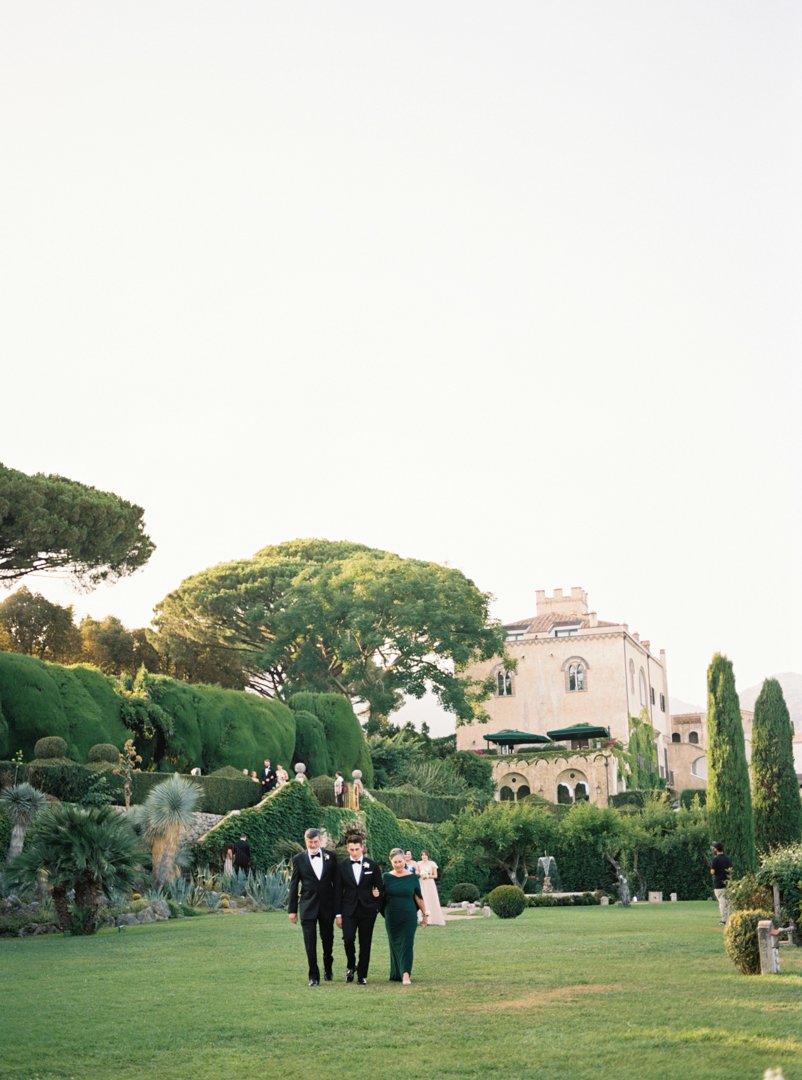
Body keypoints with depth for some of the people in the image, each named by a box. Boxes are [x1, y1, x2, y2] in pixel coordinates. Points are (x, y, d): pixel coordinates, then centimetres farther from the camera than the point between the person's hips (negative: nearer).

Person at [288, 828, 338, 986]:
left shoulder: (330, 856, 1)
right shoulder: (299, 859, -1)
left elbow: (336, 881, 5)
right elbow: (294, 885, 2)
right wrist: (292, 909, 1)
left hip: (327, 905, 1)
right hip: (308, 906, -1)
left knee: (328, 940, 12)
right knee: (310, 942, -4)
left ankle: (328, 968, 36)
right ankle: (314, 975, 4)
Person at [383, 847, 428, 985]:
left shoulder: (412, 877, -1)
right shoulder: (387, 877, 1)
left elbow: (418, 897, 6)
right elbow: (381, 896, 6)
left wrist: (425, 914, 9)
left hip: (409, 917, -2)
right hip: (392, 918, 2)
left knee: (406, 945, -8)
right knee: (395, 945, 9)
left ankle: (406, 974, -11)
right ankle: (397, 974, 21)